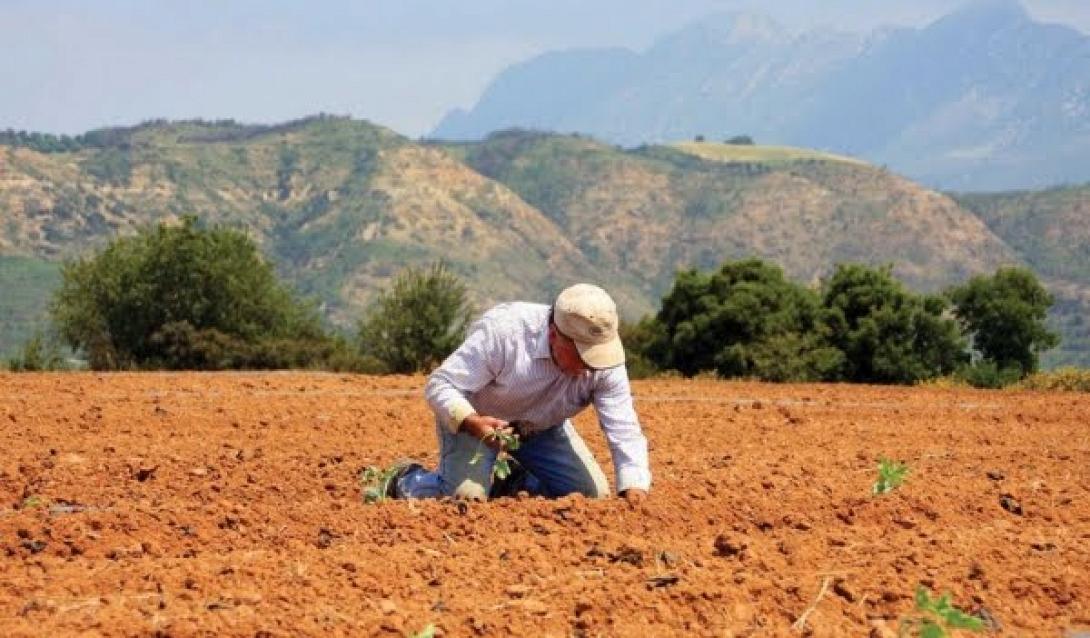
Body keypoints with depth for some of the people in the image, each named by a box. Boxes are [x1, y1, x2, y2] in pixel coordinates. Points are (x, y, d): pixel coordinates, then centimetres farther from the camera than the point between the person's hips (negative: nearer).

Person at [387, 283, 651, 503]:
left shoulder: (604, 361, -25)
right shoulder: (503, 332, -36)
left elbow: (625, 432, -24)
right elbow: (439, 385, -31)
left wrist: (634, 493, -38)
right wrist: (471, 422, -50)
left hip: (543, 428, 5)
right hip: (471, 417, -5)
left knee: (594, 494, -6)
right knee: (466, 498, -25)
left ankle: (515, 482, 20)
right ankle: (409, 482, 8)